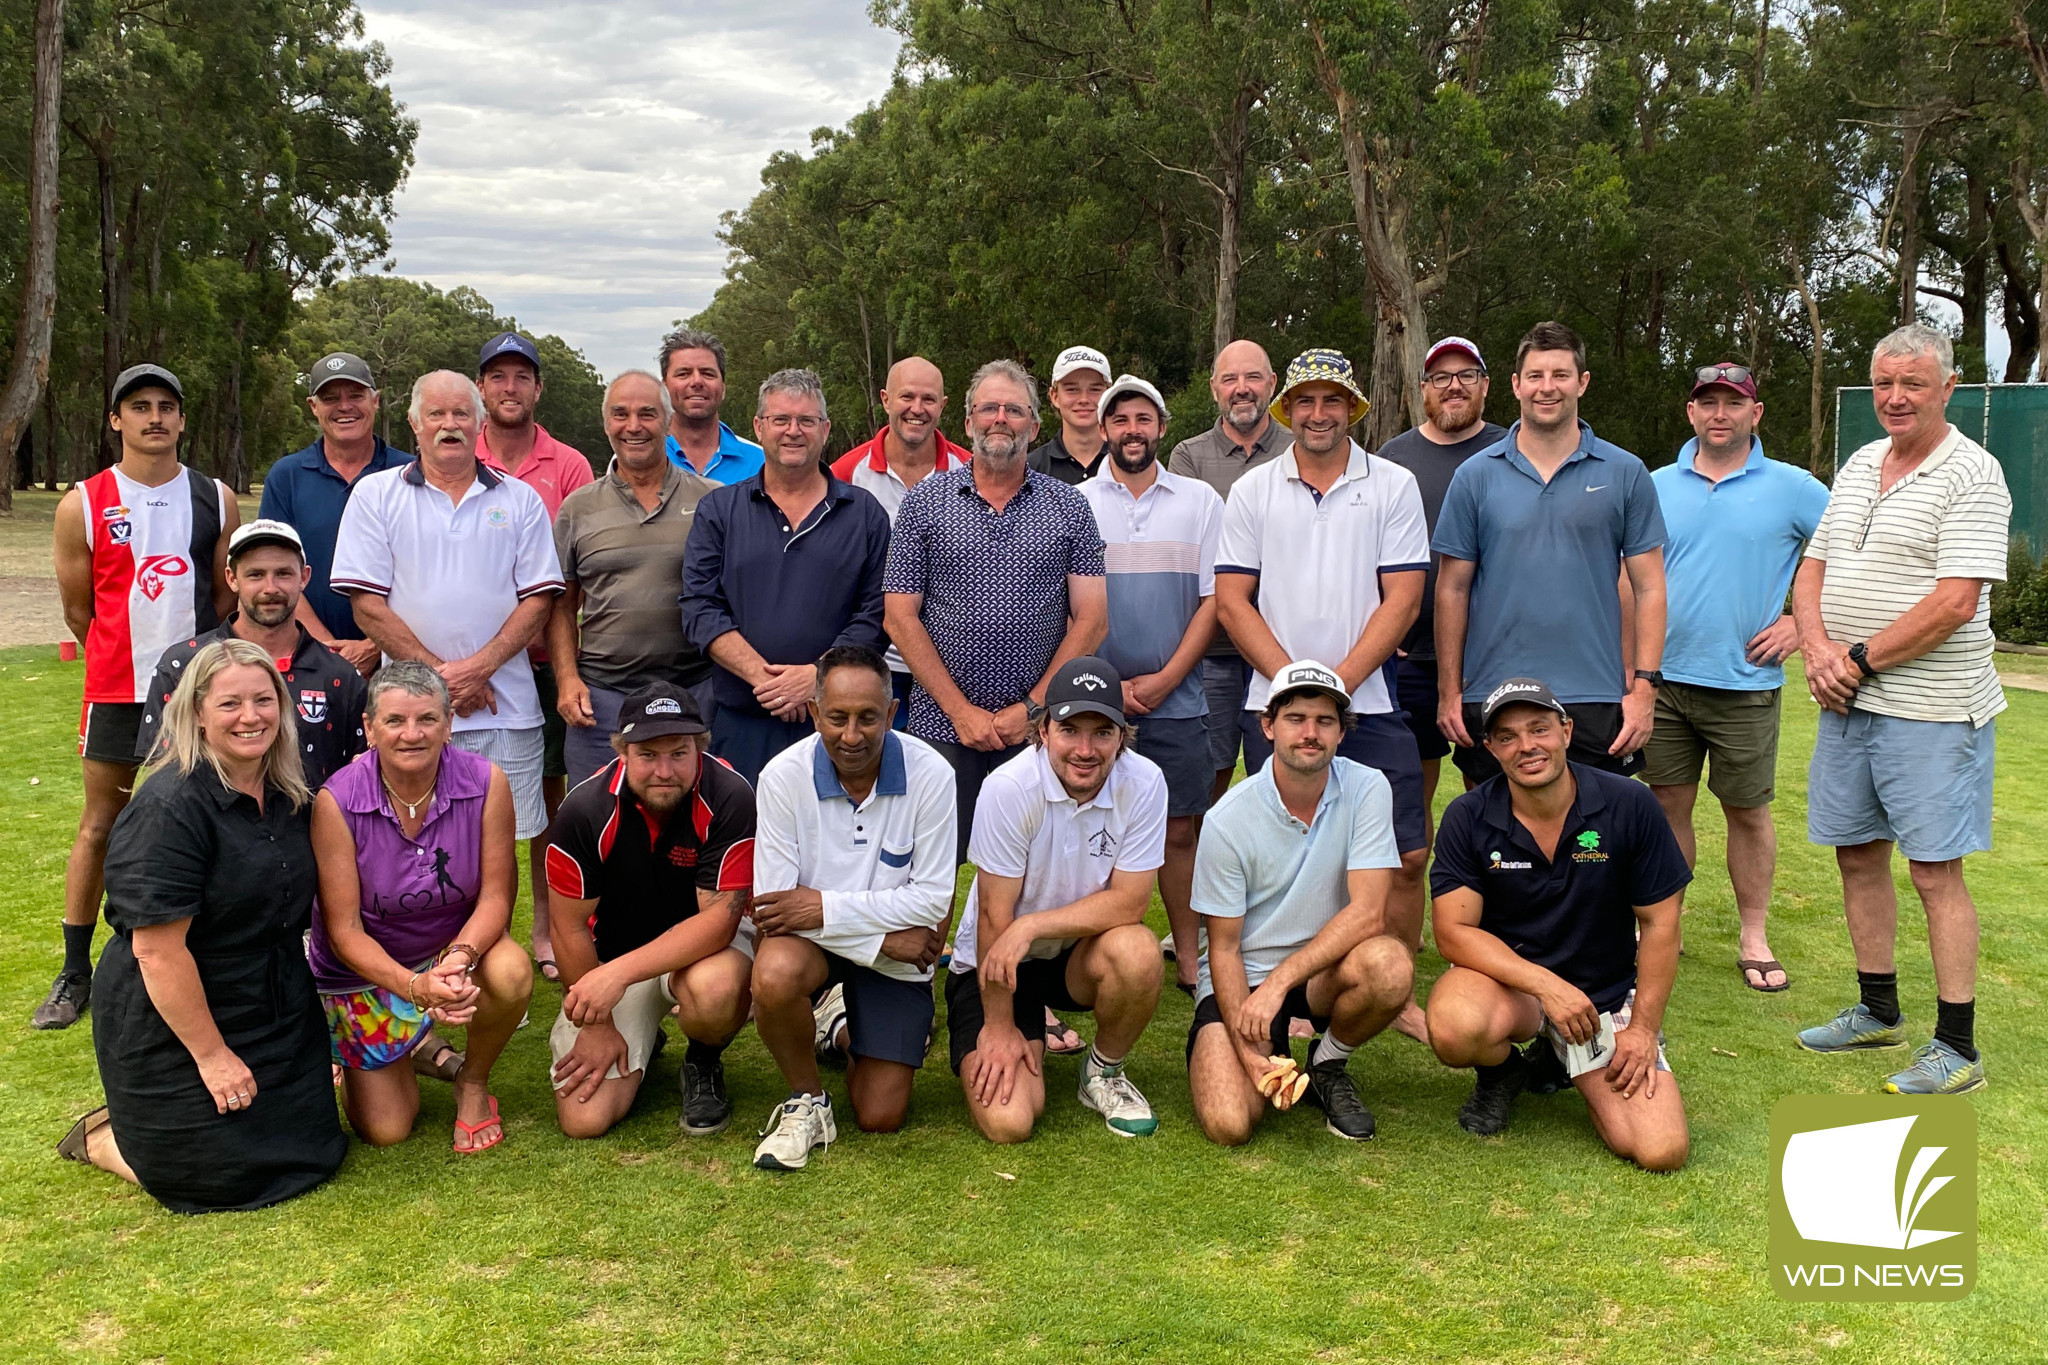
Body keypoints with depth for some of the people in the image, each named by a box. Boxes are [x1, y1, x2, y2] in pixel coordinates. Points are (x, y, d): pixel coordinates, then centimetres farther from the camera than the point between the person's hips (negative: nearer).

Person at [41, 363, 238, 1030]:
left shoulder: (217, 500, 3)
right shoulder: (83, 505, -1)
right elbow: (78, 608, 6)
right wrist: (132, 658, 11)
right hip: (116, 691, -1)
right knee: (100, 826, 5)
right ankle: (75, 973, 15)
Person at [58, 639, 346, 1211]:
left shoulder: (288, 796, 0)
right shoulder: (170, 810, -24)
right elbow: (158, 951, -24)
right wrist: (211, 1054, -20)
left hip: (278, 1010, 8)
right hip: (174, 1025, -7)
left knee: (314, 1153, 11)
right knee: (225, 1178, 0)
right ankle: (100, 1138, 26)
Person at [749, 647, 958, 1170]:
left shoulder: (930, 774, -19)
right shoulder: (783, 776, -19)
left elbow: (934, 899, -16)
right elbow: (770, 908, -18)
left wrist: (827, 907, -24)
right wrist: (884, 938, -22)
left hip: (899, 952, 1)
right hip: (811, 937, -1)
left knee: (880, 1117, 1)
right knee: (774, 974, -37)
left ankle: (843, 1025, 34)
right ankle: (807, 1100, -8)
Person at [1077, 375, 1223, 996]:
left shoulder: (1200, 501, 7)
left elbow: (1213, 599, 4)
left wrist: (1164, 679, -6)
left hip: (1176, 699, 1)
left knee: (1178, 829, 4)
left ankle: (1189, 955, 13)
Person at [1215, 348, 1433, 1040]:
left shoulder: (1394, 485, 5)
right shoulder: (1253, 491, 8)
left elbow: (1402, 598, -2)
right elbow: (1232, 600, 2)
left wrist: (1339, 681, -11)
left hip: (1370, 703, 0)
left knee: (1406, 855, -1)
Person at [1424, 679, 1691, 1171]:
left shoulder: (1630, 805, -10)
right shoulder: (1468, 818, -10)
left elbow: (1659, 924, -3)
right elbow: (1454, 931, -13)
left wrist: (1643, 1028, -7)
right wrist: (1545, 984, -25)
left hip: (1607, 994, 2)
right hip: (1506, 978, -1)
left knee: (1661, 1151, -14)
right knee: (1455, 1029, -37)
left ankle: (1558, 1060, 17)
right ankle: (1501, 1070, 4)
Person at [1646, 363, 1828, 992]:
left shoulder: (1792, 488, 0)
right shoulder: (1657, 487, 6)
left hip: (1745, 683, -2)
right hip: (1664, 677, 2)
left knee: (1748, 812, 7)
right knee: (1668, 806, 8)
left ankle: (1754, 939, 20)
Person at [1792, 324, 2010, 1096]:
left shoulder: (1970, 474, -10)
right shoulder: (1859, 466, 14)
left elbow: (1955, 603, -18)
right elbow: (1813, 570, 14)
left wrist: (1859, 660, -14)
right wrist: (1818, 647, -4)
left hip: (1930, 709, -7)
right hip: (1847, 703, 7)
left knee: (1935, 869, -3)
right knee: (1858, 853, 13)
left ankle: (1956, 1047, 6)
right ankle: (1878, 1012, 28)